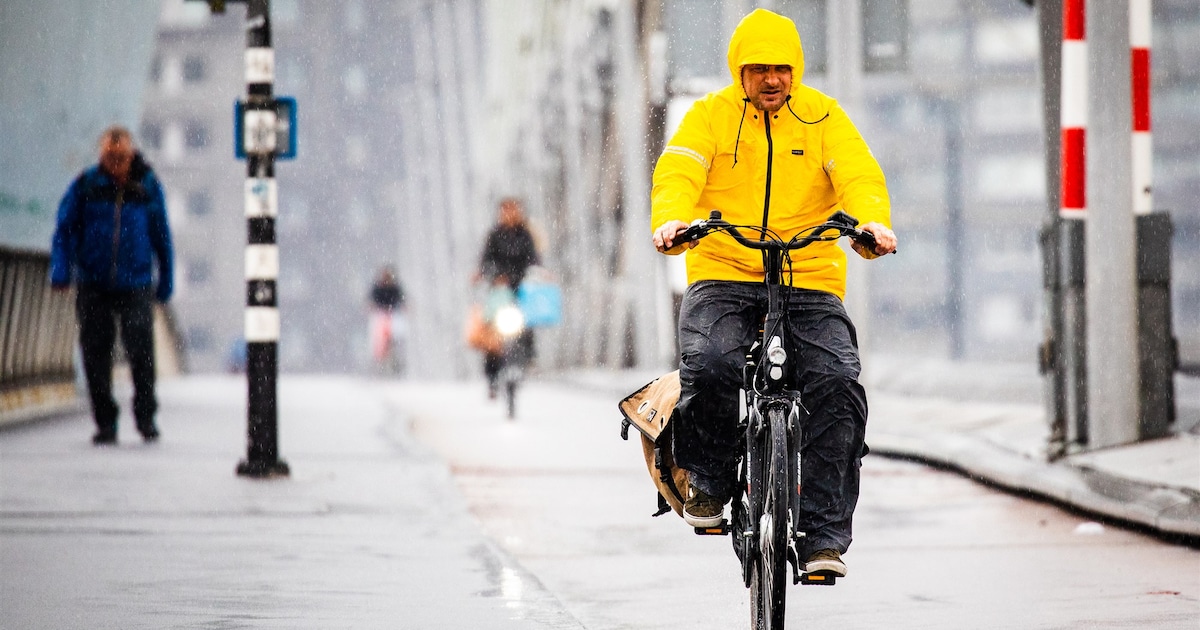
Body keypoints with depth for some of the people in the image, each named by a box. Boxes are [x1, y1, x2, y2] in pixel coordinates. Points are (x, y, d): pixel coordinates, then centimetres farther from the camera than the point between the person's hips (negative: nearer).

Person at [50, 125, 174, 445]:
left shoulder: (148, 186, 3)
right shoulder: (86, 185, 0)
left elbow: (162, 236, 11)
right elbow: (65, 229, 2)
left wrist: (166, 282, 13)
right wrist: (60, 271, -11)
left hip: (135, 284, -1)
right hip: (93, 285, 1)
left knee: (140, 347, -11)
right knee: (96, 352, 2)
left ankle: (145, 415, 9)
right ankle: (105, 422, 14)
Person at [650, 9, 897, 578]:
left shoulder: (823, 117, 8)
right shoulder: (710, 115, 6)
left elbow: (860, 175, -6)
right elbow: (677, 172, -9)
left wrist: (873, 222, -29)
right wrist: (672, 220, -32)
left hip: (810, 280, 1)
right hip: (723, 276, -1)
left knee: (836, 382, -21)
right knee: (709, 365, -30)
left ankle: (825, 535, -17)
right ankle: (709, 482, -2)